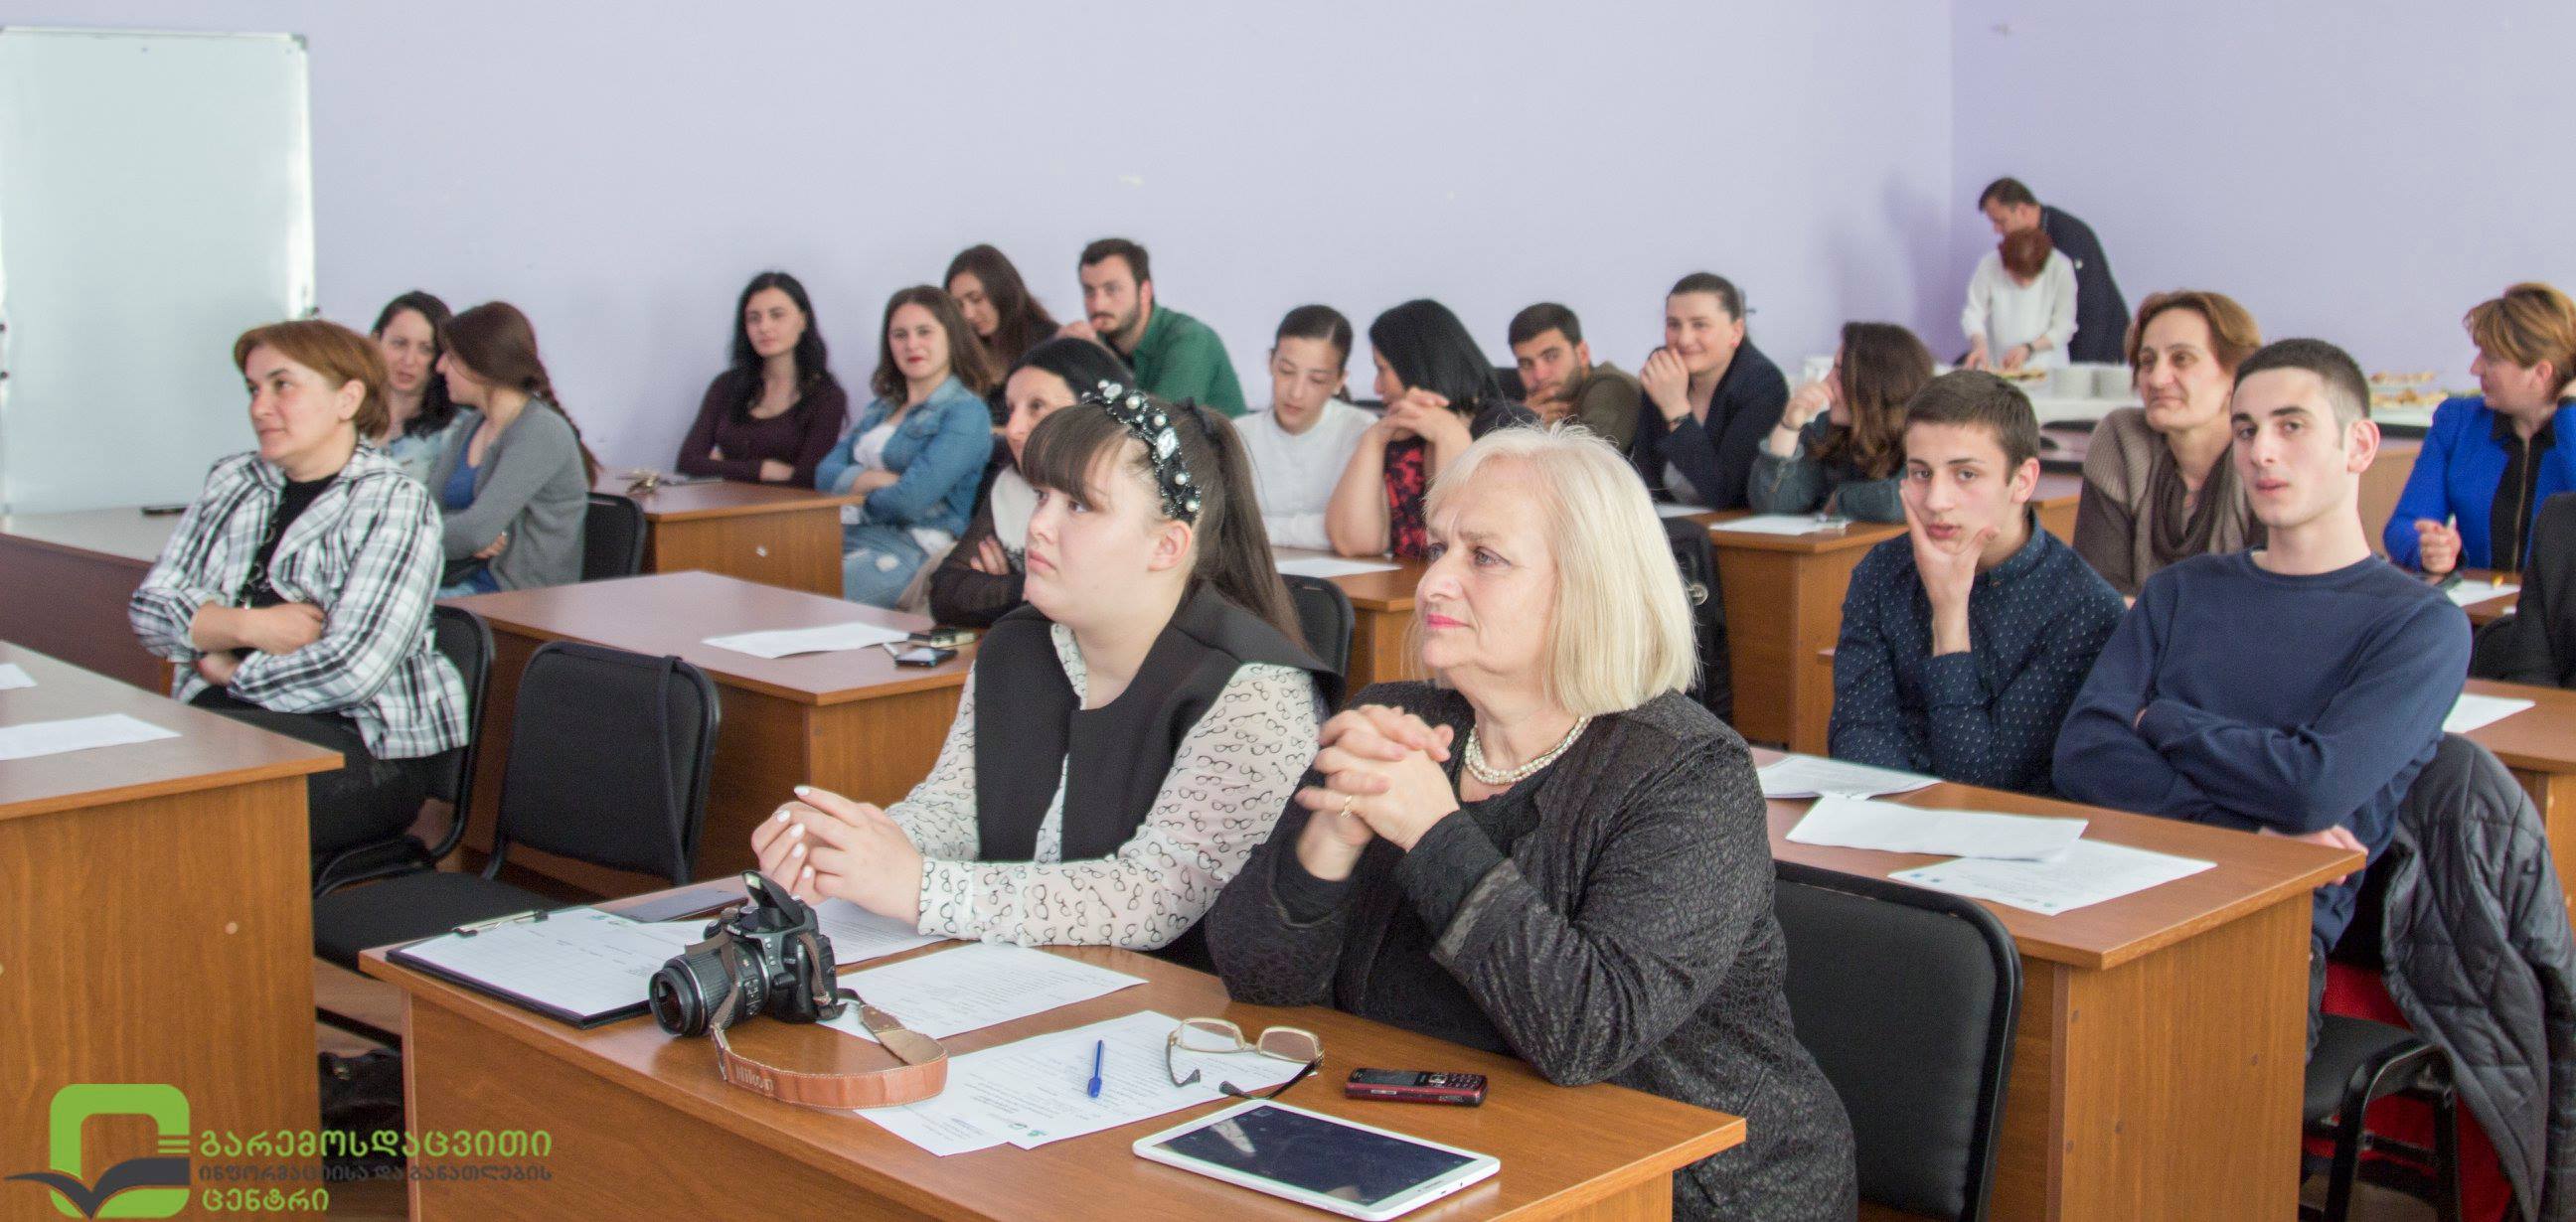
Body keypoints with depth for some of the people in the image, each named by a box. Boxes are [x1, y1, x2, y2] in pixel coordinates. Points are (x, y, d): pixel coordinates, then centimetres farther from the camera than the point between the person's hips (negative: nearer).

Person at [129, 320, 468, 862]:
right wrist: (250, 625, -8)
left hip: (363, 743, -6)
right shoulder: (230, 483, 16)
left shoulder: (394, 503, -5)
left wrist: (234, 671, -4)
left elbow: (353, 667, -16)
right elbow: (150, 605, 9)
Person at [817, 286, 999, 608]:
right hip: (845, 538, 7)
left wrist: (855, 489, 5)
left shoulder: (966, 413, -2)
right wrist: (877, 479, -7)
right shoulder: (882, 407, 24)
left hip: (908, 548, -7)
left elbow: (911, 500, -14)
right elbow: (825, 473, 12)